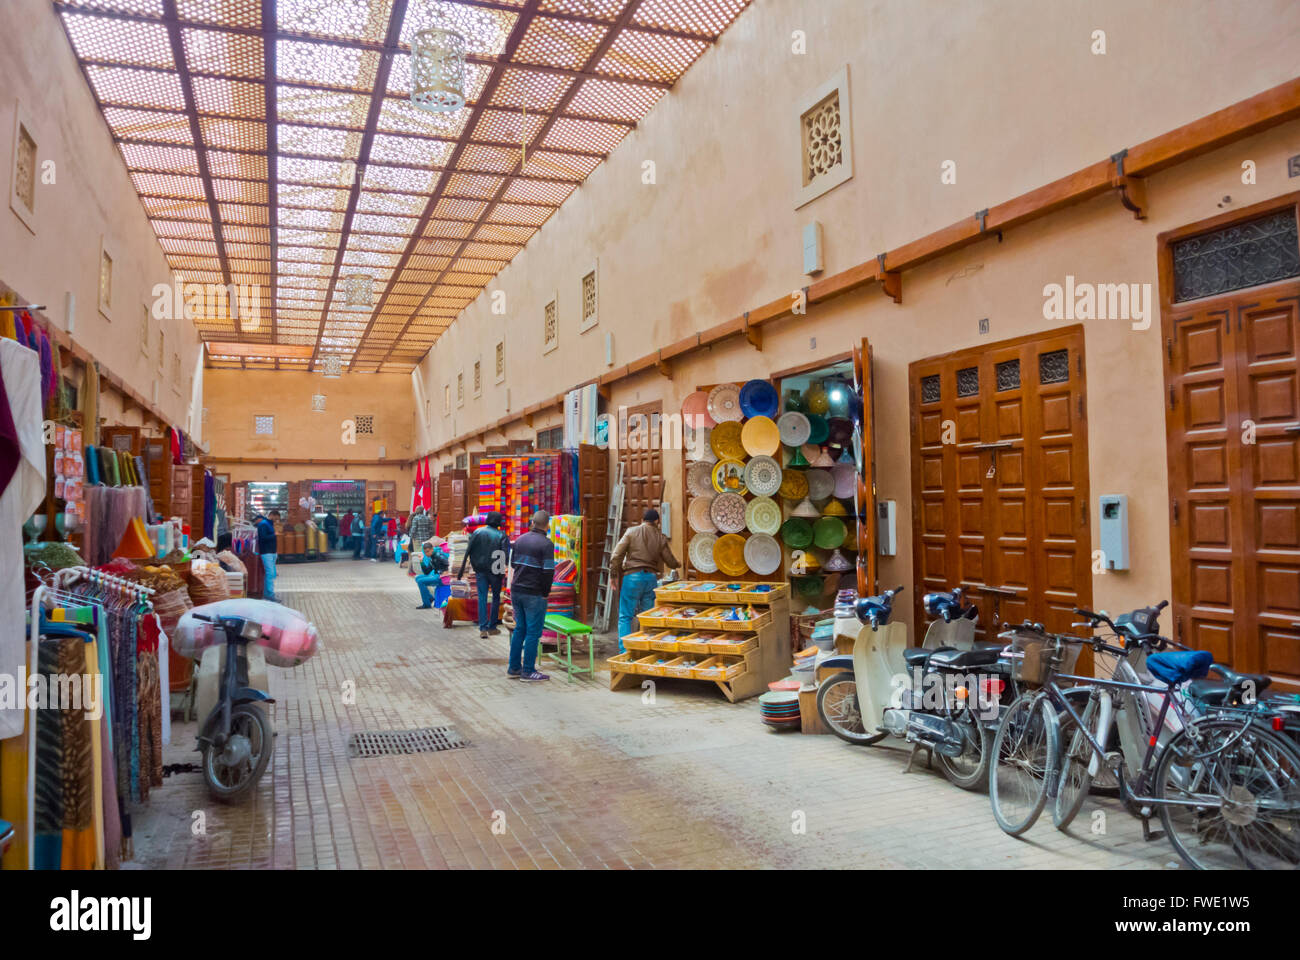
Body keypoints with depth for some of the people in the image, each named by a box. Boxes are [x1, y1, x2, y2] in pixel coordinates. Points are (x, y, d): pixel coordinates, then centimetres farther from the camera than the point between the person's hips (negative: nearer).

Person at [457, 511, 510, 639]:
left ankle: (483, 628, -3)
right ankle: (492, 627, 15)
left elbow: (468, 552, 0)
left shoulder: (477, 532, 1)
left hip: (480, 571, 2)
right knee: (496, 597, 13)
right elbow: (506, 555, -13)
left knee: (482, 598, 4)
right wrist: (505, 571, -10)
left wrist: (462, 569, 3)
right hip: (495, 571, -2)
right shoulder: (502, 535, -5)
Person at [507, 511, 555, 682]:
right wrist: (546, 593, -5)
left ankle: (514, 668, 21)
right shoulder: (546, 544, -13)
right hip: (534, 594, -7)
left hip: (516, 590, 7)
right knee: (533, 632, 1)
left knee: (519, 629, 16)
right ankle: (528, 671, 5)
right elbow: (548, 572, -16)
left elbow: (513, 563, 16)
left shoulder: (520, 540, 8)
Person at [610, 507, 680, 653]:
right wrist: (677, 565, 35)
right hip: (651, 578, 3)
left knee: (625, 616, 1)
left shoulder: (632, 531, 2)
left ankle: (624, 651, -7)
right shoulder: (661, 538, 8)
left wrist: (613, 574, 3)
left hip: (633, 576, -3)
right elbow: (671, 562, 12)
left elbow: (617, 554, -5)